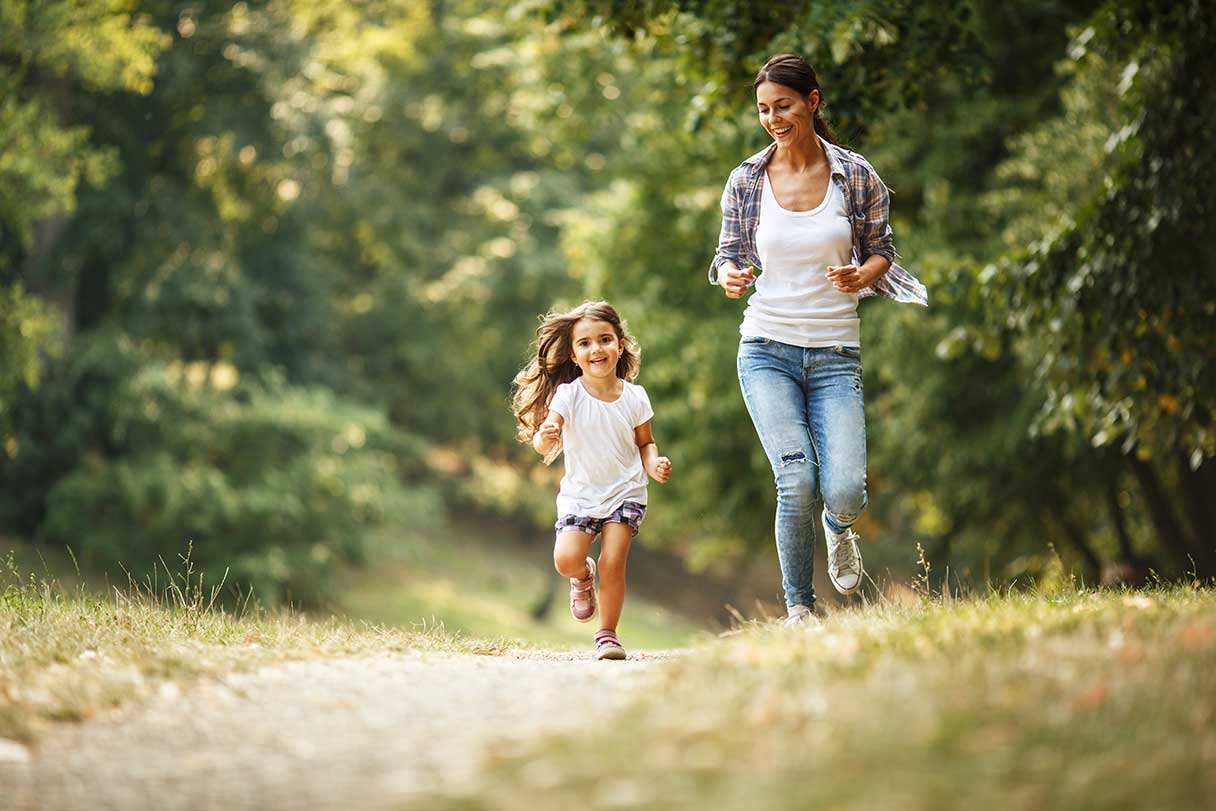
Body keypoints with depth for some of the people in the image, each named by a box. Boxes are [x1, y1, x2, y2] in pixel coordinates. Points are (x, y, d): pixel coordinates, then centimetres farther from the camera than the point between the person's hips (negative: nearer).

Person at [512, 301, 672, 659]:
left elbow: (645, 443, 9)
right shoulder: (568, 395, -11)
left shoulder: (634, 397, -4)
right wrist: (545, 438, -44)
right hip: (580, 493, 0)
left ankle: (607, 635, 7)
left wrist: (654, 464, -12)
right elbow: (545, 440, -20)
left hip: (625, 493, 0)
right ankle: (584, 575, 20)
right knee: (566, 560, -18)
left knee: (612, 565, -13)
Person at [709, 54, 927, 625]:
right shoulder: (746, 181, 3)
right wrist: (729, 275, -15)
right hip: (767, 351, 0)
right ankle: (799, 606, 3)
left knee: (845, 492, -13)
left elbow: (880, 251, 9)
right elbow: (731, 254, 9)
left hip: (836, 353, 0)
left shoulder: (856, 176, 1)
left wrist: (862, 275, -14)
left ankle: (837, 527, 27)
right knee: (797, 481, -18)